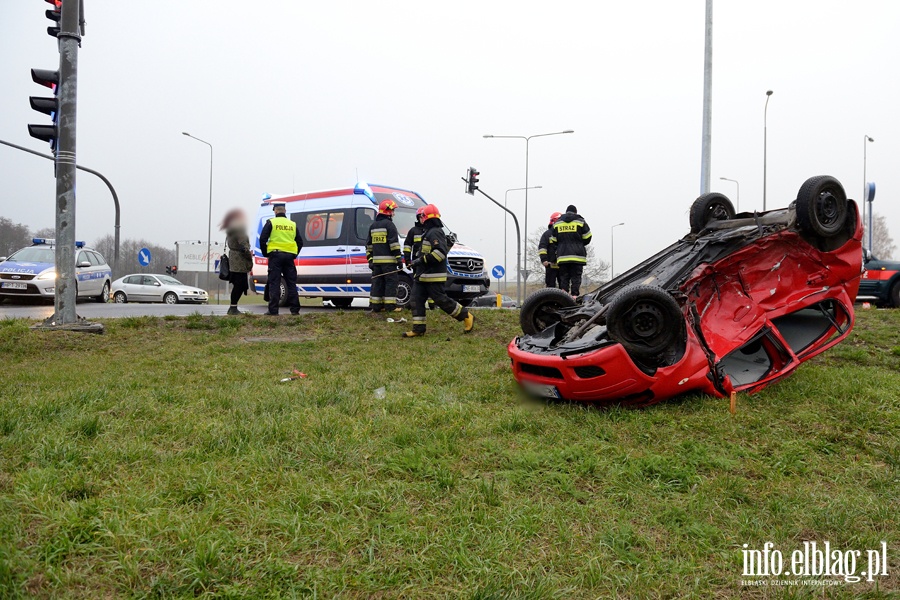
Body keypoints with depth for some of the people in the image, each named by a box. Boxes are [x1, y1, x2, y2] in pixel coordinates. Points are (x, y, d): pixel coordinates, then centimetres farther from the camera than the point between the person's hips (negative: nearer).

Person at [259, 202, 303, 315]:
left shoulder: (271, 222, 0)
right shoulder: (293, 224, 11)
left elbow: (262, 239, -5)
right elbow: (300, 242, 13)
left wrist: (265, 253, 7)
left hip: (275, 256, -3)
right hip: (289, 256, 3)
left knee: (274, 283, -1)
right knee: (291, 283, 7)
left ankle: (273, 309, -4)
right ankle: (295, 309, 5)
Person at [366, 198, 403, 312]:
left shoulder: (373, 225, 17)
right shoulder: (389, 224, -7)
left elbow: (368, 244, 19)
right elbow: (394, 243, -13)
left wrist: (370, 260, 20)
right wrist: (399, 259, -11)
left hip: (376, 260, 7)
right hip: (388, 260, -7)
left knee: (377, 282, 11)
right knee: (391, 281, -3)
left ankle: (375, 305, 12)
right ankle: (390, 305, -6)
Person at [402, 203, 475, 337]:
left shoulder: (435, 232, -15)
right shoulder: (429, 232, 18)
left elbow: (441, 252, -26)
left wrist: (421, 260, -24)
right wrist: (418, 263, 21)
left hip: (433, 276, -10)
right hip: (423, 276, 10)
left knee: (441, 299, -5)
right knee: (417, 299, 4)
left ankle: (467, 317, 10)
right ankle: (418, 329, 6)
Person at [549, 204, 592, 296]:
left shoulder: (557, 223, 12)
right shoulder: (580, 221, 3)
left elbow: (552, 241, 12)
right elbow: (587, 238, 6)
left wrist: (553, 254, 19)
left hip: (562, 256, 2)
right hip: (577, 256, -2)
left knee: (564, 278, 6)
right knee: (576, 278, -1)